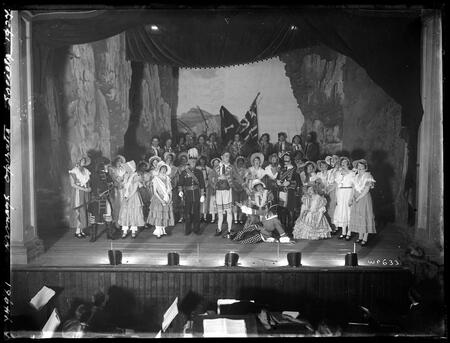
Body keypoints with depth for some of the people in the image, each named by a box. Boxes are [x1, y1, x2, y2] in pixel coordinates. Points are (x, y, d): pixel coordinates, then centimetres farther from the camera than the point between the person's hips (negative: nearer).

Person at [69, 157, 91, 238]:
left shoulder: (86, 171, 10)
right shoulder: (74, 171, -6)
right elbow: (73, 184, -12)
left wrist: (89, 188, -7)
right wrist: (84, 189, -17)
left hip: (85, 194, 5)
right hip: (77, 193, -5)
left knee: (84, 212, 4)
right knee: (78, 212, -5)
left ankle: (81, 230, 12)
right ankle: (77, 231, 3)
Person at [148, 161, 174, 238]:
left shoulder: (167, 178, 11)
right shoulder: (155, 179, -3)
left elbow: (170, 190, 12)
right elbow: (154, 191, -7)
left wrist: (170, 198, -2)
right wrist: (161, 200, -14)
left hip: (167, 201, 5)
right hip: (158, 199, -4)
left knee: (165, 215, 5)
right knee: (158, 215, -6)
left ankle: (163, 230, 12)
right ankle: (158, 232, -1)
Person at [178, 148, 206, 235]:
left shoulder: (199, 172, 6)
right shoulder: (184, 172, 3)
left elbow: (202, 185, 6)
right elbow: (180, 184, 2)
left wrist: (202, 195, 1)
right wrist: (180, 191, -15)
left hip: (196, 195, 1)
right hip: (187, 195, -1)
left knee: (196, 213, 5)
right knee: (187, 213, 2)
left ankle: (196, 229, 16)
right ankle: (187, 230, 12)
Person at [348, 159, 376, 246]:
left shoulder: (368, 176, -7)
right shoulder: (356, 177, 13)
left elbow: (367, 190, -13)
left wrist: (359, 198, -15)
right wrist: (351, 198, 1)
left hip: (365, 198, -6)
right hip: (356, 199, 6)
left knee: (365, 217, -4)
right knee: (357, 217, 6)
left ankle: (365, 238, 1)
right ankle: (360, 237, 14)